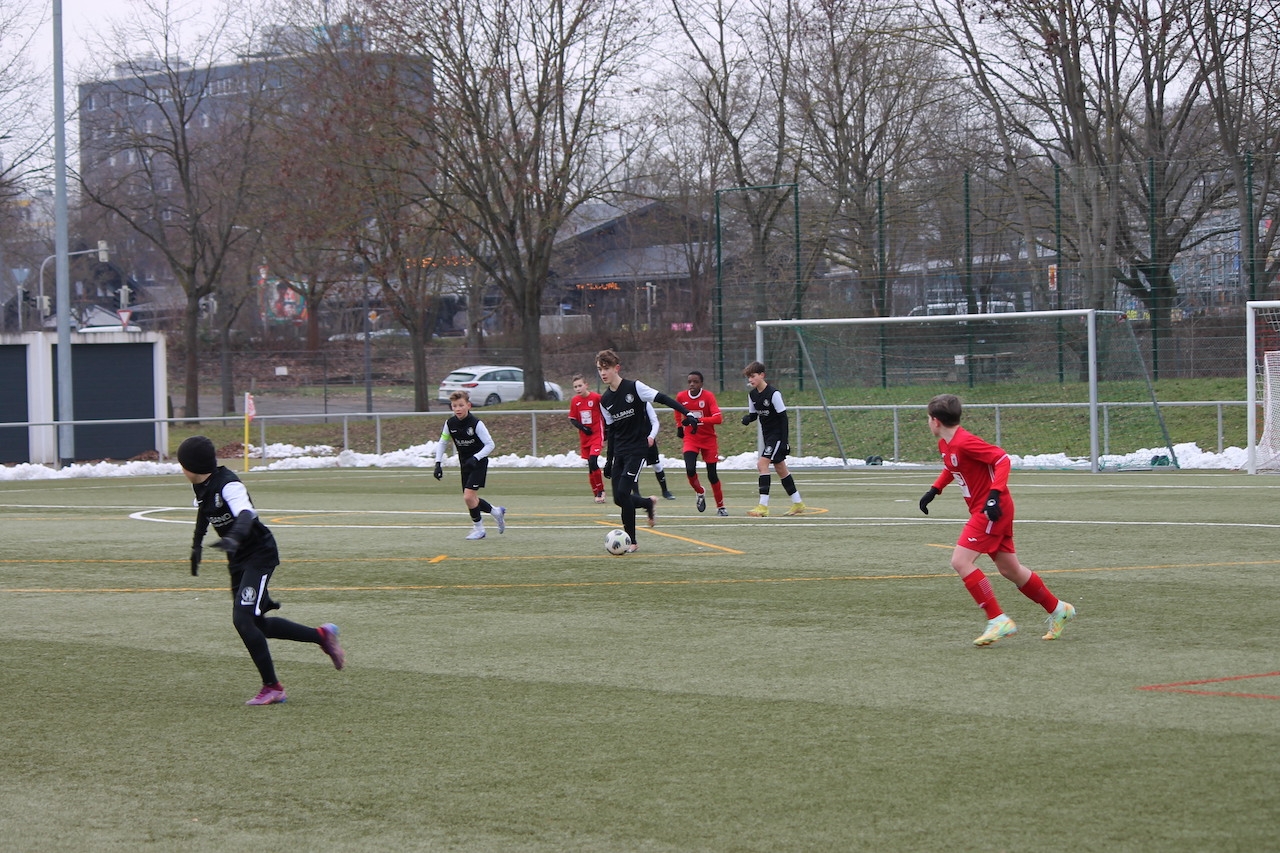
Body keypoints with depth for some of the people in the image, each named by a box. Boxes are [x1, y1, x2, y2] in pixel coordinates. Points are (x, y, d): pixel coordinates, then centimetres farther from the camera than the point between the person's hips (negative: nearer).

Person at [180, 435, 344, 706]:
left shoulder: (228, 485, -24)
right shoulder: (200, 486, 2)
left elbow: (246, 514, -43)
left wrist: (233, 539, -61)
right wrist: (197, 545, 33)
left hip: (260, 554, -9)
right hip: (238, 560, 9)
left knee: (243, 619, -19)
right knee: (255, 624, 12)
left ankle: (272, 688, -11)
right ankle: (322, 635, 27)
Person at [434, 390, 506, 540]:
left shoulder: (476, 423, -20)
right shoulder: (450, 423, -5)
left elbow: (490, 444, -17)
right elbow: (442, 442, 8)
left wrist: (475, 458, -29)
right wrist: (438, 463, -2)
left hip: (479, 462, -6)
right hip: (464, 464, 6)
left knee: (468, 496, -16)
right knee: (470, 499, 9)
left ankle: (478, 528, 2)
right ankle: (497, 512, 33)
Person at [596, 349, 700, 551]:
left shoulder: (634, 388, -11)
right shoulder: (605, 400, 7)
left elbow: (663, 399, -13)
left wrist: (687, 414, -23)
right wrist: (609, 460, 17)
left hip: (637, 449, -6)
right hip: (619, 451, 6)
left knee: (623, 492, -18)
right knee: (618, 498, 0)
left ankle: (631, 540, -7)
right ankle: (649, 503, 31)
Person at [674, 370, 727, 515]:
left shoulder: (708, 396, -15)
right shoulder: (681, 397, -3)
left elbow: (718, 418, -27)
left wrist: (699, 420, -38)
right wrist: (679, 427, 22)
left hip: (709, 439, -2)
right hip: (690, 439, 2)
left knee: (712, 474, 1)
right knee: (690, 469, -20)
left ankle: (720, 506, 19)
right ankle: (700, 493, 11)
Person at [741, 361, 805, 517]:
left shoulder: (773, 393, -18)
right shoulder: (752, 394, 4)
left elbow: (783, 417, -16)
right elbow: (753, 414, 15)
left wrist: (784, 441, -19)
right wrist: (747, 418, -10)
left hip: (777, 434, -9)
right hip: (767, 434, 9)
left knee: (762, 464, -19)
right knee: (780, 468, 13)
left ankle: (763, 506, -22)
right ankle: (798, 503, 24)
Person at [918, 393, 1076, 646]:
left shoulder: (964, 442, -20)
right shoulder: (944, 444, 9)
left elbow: (1002, 459, -23)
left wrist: (995, 494, -30)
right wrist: (934, 490, 19)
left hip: (992, 509, -10)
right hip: (982, 510, 10)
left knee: (960, 561, -16)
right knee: (1009, 569, 15)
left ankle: (998, 620, -14)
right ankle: (1058, 609, 30)